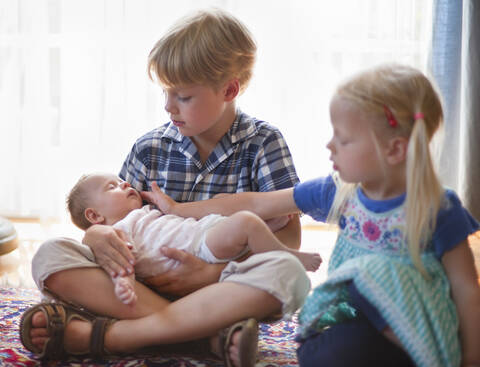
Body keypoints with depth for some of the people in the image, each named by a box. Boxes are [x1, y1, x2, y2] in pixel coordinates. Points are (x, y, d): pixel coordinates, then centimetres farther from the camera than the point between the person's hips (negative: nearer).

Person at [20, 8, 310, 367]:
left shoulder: (263, 142, 2)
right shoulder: (150, 149, 10)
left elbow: (289, 237, -5)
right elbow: (114, 215, 12)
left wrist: (212, 273, -18)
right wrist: (98, 236, -15)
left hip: (226, 285, -2)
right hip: (149, 283, 2)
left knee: (288, 274, -37)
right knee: (50, 255, -20)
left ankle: (101, 334, -34)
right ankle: (209, 331, -34)